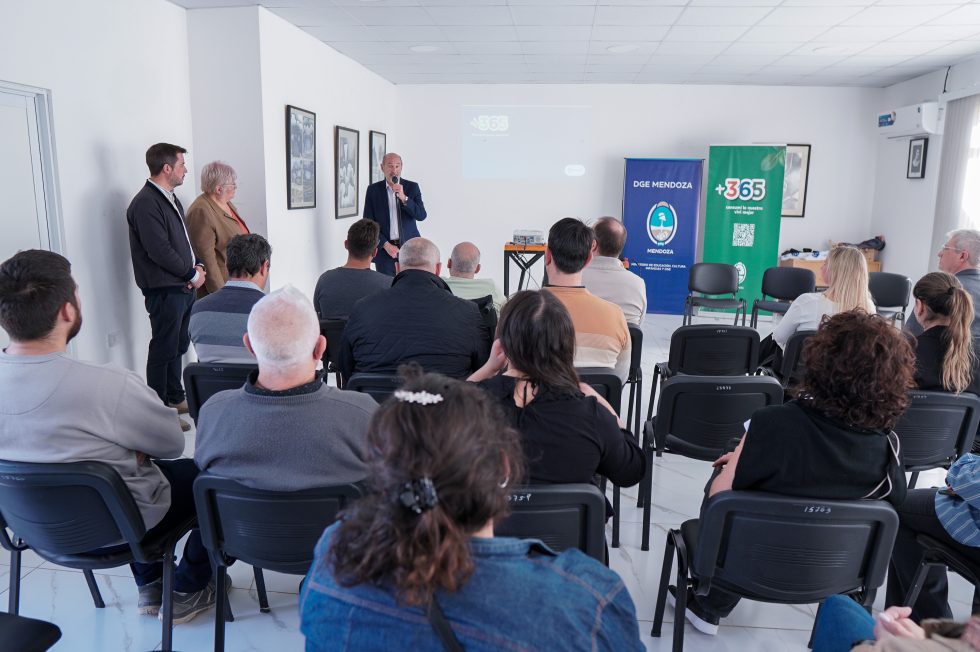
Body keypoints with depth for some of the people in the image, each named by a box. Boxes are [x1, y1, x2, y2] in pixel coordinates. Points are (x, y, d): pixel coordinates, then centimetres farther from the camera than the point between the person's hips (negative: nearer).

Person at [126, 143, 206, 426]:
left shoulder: (170, 198, 15)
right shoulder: (146, 203, -16)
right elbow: (159, 250, -22)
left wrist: (197, 266, 4)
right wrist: (193, 274, -13)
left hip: (184, 286, 9)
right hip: (164, 289, -9)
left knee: (178, 345, 18)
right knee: (163, 349, -1)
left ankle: (175, 397, 32)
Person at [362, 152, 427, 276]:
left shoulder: (412, 187, 4)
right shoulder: (373, 189, 4)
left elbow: (421, 216, -5)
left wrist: (403, 197, -18)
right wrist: (386, 245, -7)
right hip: (384, 248, 0)